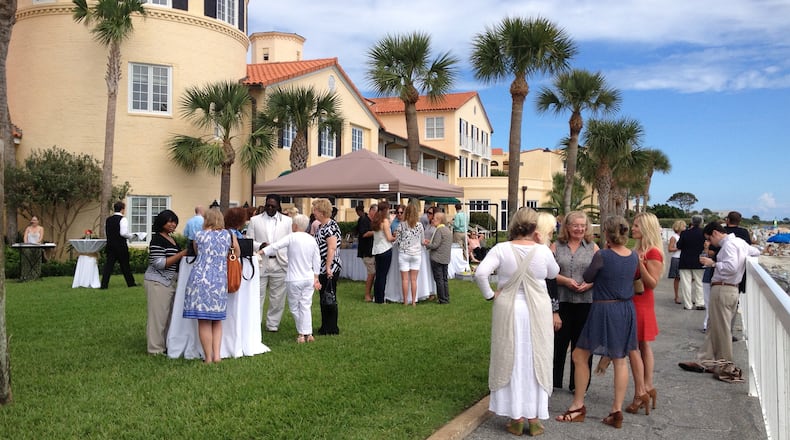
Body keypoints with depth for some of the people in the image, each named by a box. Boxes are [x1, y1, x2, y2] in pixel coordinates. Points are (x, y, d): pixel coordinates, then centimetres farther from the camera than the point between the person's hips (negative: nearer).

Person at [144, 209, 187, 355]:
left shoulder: (171, 239, 15)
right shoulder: (157, 240, -13)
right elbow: (159, 263, -21)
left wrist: (184, 255, 12)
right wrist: (181, 254, -21)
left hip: (169, 282, 10)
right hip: (158, 282, -10)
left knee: (169, 315, 13)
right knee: (158, 315, -4)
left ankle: (165, 345, 23)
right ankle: (156, 349, 4)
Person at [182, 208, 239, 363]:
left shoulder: (199, 235, 5)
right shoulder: (229, 235, 8)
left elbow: (196, 252, 17)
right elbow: (237, 253, 18)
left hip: (200, 279, -2)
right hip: (220, 281, 2)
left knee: (203, 321, 2)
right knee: (217, 320, 15)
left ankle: (208, 357, 5)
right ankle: (216, 355, 9)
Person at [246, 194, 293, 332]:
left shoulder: (287, 221, 8)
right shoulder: (255, 220, 8)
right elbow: (248, 241, 7)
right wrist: (260, 245, -13)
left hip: (280, 264, 0)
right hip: (260, 263, 0)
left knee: (277, 297, 5)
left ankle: (272, 325, 17)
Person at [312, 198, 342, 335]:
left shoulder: (331, 226, -15)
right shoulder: (321, 226, 15)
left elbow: (332, 247, -22)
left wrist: (328, 267, -24)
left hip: (330, 268, -10)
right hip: (322, 268, 10)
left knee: (329, 298, -1)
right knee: (323, 298, 14)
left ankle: (332, 328, 8)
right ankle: (325, 327, 23)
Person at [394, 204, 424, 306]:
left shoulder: (401, 224, -5)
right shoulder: (419, 225, -1)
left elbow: (397, 240, -1)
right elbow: (422, 241, 6)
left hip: (404, 253, -1)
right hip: (416, 253, 1)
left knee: (405, 279, 4)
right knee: (414, 279, 6)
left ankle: (405, 301, 5)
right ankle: (414, 301, 7)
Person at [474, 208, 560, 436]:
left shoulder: (501, 249, -10)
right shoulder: (543, 251, -7)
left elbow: (480, 273, -20)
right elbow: (553, 273, 12)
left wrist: (490, 294, -5)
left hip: (508, 310, 0)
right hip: (537, 312, 0)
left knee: (511, 361, 10)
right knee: (535, 362, 11)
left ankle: (517, 418, 16)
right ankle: (534, 418, 18)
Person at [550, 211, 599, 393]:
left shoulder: (593, 248, 7)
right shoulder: (556, 246, 4)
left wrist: (590, 284, -12)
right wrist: (565, 280, -15)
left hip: (585, 302, 1)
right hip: (561, 301, -1)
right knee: (558, 341, 3)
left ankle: (578, 385, 20)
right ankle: (553, 381, 17)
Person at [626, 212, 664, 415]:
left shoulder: (653, 253, -16)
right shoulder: (637, 249, 11)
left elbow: (652, 283, -19)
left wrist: (639, 264, -29)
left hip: (641, 304, -9)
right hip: (633, 302, 10)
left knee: (633, 347, -7)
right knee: (643, 346, 14)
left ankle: (640, 393, -1)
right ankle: (648, 388, 22)